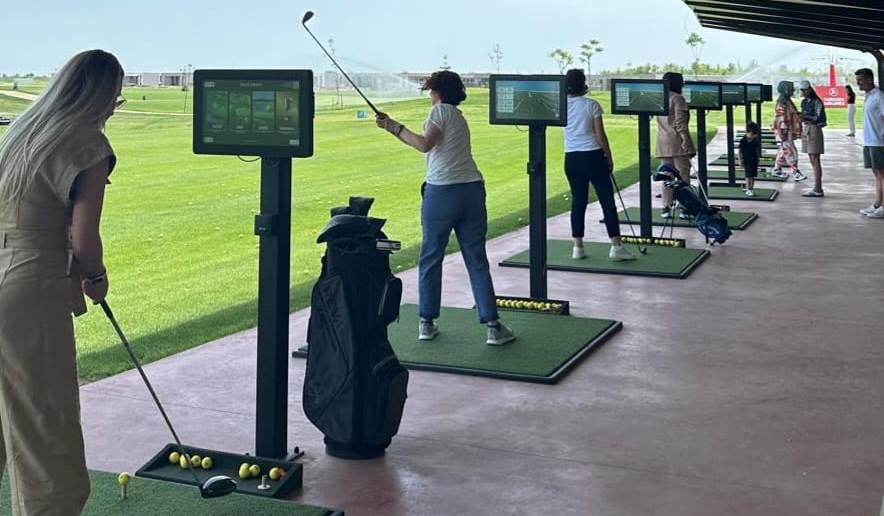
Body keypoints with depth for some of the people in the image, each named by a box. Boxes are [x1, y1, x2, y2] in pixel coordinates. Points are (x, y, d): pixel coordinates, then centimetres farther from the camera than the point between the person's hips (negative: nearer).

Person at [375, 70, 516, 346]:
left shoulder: (441, 110, -1)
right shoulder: (458, 116, 22)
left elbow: (424, 144, -12)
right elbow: (426, 143, 19)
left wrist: (393, 126, -3)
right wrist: (394, 127, 18)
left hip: (442, 193, -6)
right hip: (471, 189, 7)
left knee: (430, 258, 8)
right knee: (477, 260, 7)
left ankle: (427, 322, 14)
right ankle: (493, 325, 2)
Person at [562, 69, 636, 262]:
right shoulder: (591, 105, -7)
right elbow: (600, 135, -7)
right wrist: (609, 157, 3)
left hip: (571, 158, 4)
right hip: (593, 155, -4)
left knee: (578, 201, 9)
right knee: (607, 200, 0)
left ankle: (578, 247, 9)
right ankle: (616, 246, -2)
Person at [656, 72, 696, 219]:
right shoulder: (678, 99, -8)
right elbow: (680, 123, -15)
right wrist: (686, 142, -15)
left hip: (662, 143, 7)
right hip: (677, 142, -7)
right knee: (683, 175, -1)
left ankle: (666, 207, 5)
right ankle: (683, 208, -2)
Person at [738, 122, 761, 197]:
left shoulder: (755, 140, 3)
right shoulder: (743, 141, -12)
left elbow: (757, 150, 13)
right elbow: (740, 151, -9)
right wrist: (741, 161, -10)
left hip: (754, 160, 5)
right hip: (747, 161, -5)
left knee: (753, 176, 9)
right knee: (748, 176, -6)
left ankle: (751, 189, 18)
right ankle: (748, 190, 0)